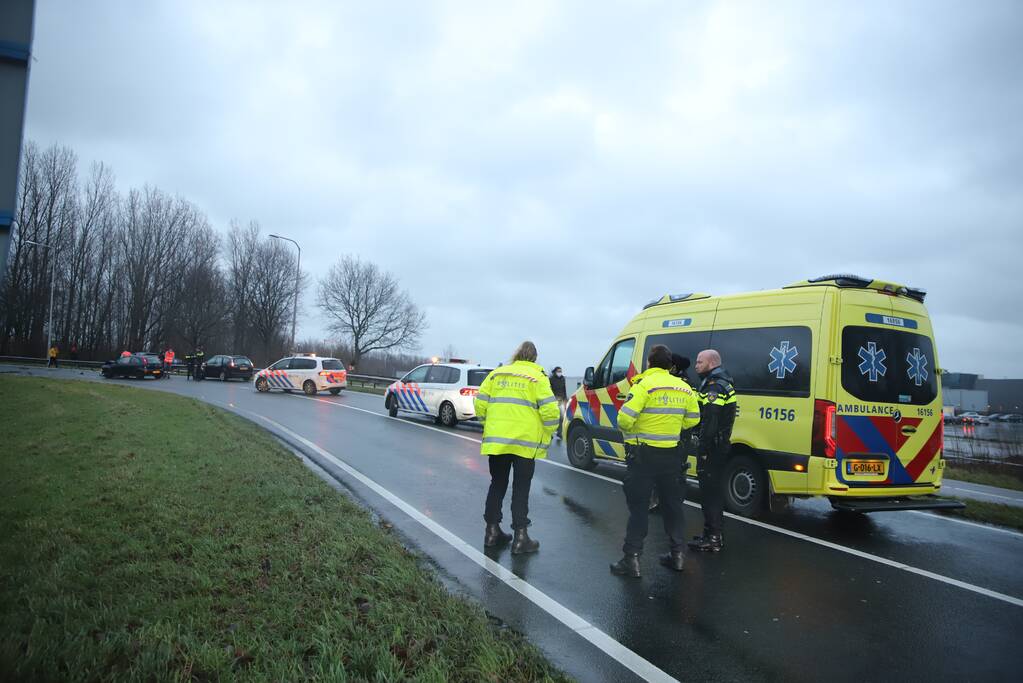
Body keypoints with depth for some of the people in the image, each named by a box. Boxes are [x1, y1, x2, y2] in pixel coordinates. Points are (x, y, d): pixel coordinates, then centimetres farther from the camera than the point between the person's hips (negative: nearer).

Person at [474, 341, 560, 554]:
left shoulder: (496, 374, 8)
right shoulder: (537, 378, -3)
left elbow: (480, 404, 6)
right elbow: (549, 411, -11)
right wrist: (546, 434, 4)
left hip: (496, 440, 3)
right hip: (525, 442, -3)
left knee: (497, 485, 16)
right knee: (521, 489, 5)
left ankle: (492, 531, 21)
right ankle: (520, 537, 6)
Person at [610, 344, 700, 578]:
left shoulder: (644, 385, -15)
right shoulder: (683, 388, 5)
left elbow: (625, 418, -22)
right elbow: (692, 419, 11)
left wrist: (628, 432, -1)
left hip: (643, 454, -5)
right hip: (671, 454, 6)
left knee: (638, 506, 1)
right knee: (672, 503, 18)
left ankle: (631, 558, 3)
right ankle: (678, 554, 25)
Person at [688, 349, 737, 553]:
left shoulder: (714, 387, -17)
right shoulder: (724, 383, 17)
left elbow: (710, 422, -23)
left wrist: (702, 449, -23)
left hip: (711, 446, -11)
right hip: (720, 445, 11)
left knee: (710, 490, -6)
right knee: (714, 488, 17)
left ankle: (712, 538, -1)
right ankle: (714, 533, 27)